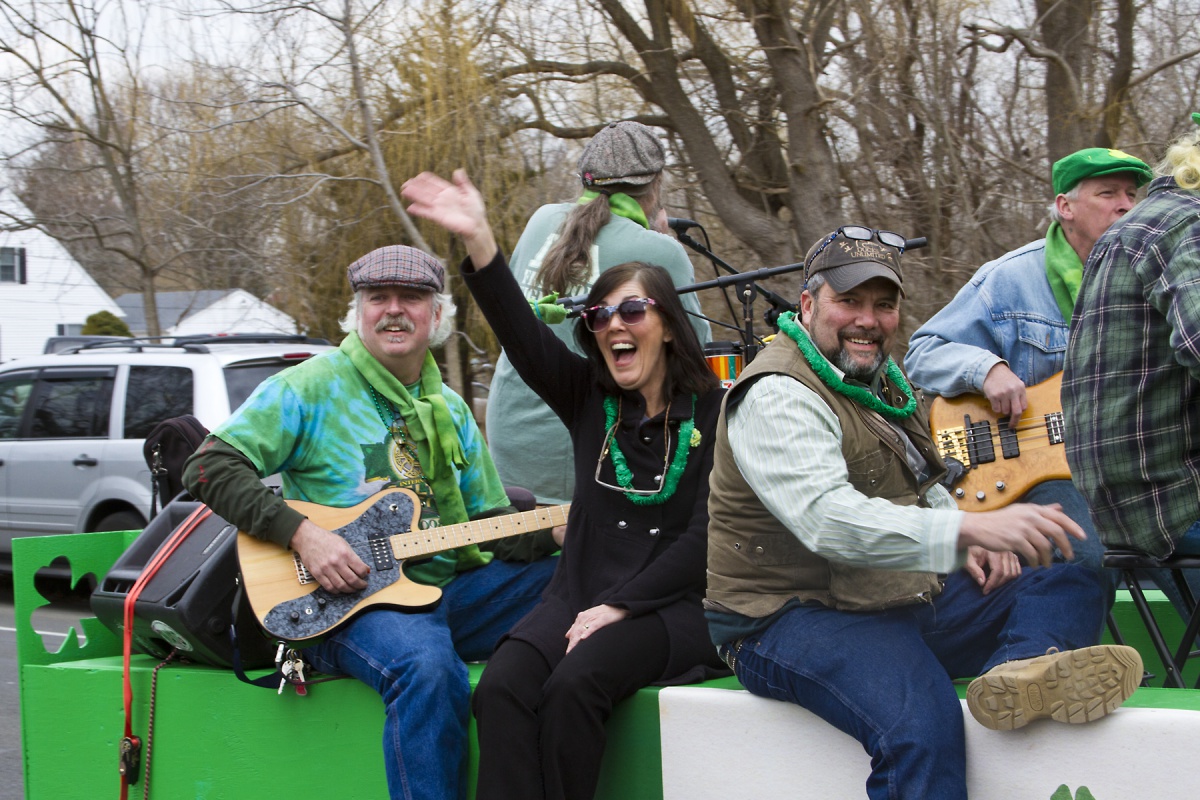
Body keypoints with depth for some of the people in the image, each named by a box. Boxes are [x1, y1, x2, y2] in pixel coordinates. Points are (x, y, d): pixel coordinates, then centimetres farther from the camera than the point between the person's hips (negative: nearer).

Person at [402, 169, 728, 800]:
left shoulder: (712, 410, 1)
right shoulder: (589, 398, 12)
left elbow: (705, 535, -5)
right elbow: (523, 336, -5)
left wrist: (619, 607, -13)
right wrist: (478, 241, -20)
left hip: (672, 603, -3)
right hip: (580, 593, 4)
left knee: (573, 686, -33)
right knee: (501, 688, -27)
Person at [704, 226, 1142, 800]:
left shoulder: (878, 379, 16)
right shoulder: (776, 396, -14)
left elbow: (923, 489, 28)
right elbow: (827, 519, -30)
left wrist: (973, 546, 5)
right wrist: (968, 530, -39)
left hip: (905, 596, 9)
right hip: (797, 617, -9)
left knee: (1072, 587, -5)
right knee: (920, 723, -37)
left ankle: (1020, 669, -36)